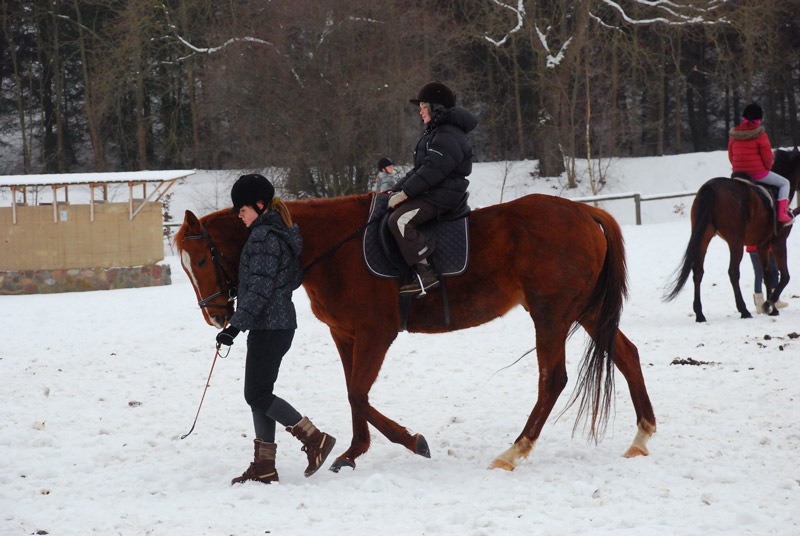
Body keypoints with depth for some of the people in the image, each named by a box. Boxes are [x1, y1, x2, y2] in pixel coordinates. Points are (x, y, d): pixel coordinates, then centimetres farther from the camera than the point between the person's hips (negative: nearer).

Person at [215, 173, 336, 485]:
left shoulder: (263, 237, -17)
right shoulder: (282, 233, 14)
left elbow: (260, 289, -22)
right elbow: (295, 278, 22)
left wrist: (236, 326, -23)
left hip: (268, 327, -10)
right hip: (281, 322, 10)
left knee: (257, 396, -7)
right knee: (260, 394, 11)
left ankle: (316, 440, -4)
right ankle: (264, 466, 12)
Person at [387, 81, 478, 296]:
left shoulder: (448, 137, -16)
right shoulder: (434, 133, 20)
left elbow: (431, 171, -24)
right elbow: (419, 169, 21)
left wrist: (405, 192, -21)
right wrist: (397, 190, 10)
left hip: (441, 197, -11)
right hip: (428, 194, 11)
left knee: (399, 220, -28)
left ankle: (425, 274, -30)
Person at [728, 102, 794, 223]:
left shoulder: (734, 134, 3)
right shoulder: (760, 134, -13)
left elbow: (731, 155, 11)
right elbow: (767, 155, -11)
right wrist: (768, 167, 7)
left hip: (739, 172, 5)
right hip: (758, 172, -5)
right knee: (784, 183, 14)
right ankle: (782, 213, 1)